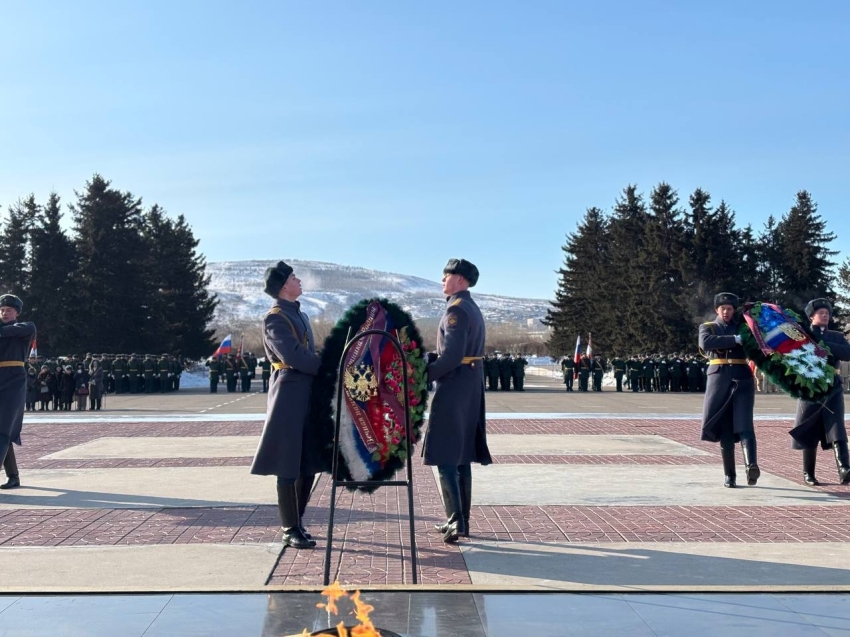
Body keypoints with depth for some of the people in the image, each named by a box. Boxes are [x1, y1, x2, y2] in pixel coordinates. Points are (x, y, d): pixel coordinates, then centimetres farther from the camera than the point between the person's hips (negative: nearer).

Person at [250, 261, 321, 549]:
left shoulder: (299, 315, 19)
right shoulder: (275, 318, -8)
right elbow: (293, 356, -19)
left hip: (309, 393, 9)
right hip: (289, 394, -9)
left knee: (309, 462, 11)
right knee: (288, 465, -2)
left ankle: (296, 522, 23)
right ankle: (290, 529, 5)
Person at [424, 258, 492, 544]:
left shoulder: (456, 310, -15)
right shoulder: (473, 309, 16)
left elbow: (452, 356, -23)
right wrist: (428, 358, 10)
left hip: (452, 389, -10)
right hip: (471, 389, 10)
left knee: (444, 457, -6)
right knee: (462, 456, 13)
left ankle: (456, 521, -8)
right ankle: (462, 520, 18)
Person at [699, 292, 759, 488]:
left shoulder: (742, 327, 19)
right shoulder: (707, 327, 12)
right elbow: (706, 342, -10)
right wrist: (735, 339, -14)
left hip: (742, 380, 1)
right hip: (719, 380, -1)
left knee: (744, 424, -14)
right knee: (725, 430, 1)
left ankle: (751, 465, -32)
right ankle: (729, 476, 6)